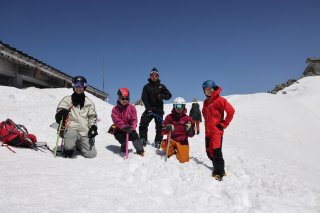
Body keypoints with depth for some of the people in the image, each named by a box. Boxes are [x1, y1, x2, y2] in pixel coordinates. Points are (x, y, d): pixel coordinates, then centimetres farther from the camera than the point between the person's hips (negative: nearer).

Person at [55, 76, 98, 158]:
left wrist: (93, 127, -1)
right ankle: (68, 149, -5)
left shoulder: (89, 102, 17)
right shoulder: (67, 99, 10)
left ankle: (79, 146, 26)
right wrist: (60, 114, -24)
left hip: (85, 133, 3)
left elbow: (92, 117, 17)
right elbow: (60, 110, 1)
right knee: (71, 134, -40)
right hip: (71, 128, -3)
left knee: (91, 154, -7)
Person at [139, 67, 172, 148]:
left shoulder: (161, 86, 7)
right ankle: (143, 140, 2)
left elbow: (169, 95, 6)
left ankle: (158, 142, 11)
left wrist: (161, 96, -15)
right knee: (143, 124, -9)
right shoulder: (146, 86, 6)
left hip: (159, 110, 0)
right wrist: (148, 107, -16)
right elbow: (144, 98, -2)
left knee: (159, 127, 1)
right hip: (149, 109, 0)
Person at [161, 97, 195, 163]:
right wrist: (168, 128, -25)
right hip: (171, 140, 1)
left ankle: (178, 152, 20)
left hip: (182, 142, 0)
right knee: (163, 144, -32)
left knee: (183, 159, -19)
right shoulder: (169, 117, 0)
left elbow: (191, 135, 1)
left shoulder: (187, 118, -1)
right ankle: (171, 152, 5)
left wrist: (189, 129, -22)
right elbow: (163, 131, -2)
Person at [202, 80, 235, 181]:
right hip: (208, 131, 8)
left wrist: (223, 124, -10)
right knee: (209, 152, 10)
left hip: (217, 131, -8)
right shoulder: (206, 102, 14)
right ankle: (218, 167, 26)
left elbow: (231, 111, -14)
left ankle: (219, 172, -3)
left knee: (216, 151, -11)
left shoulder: (219, 100, -9)